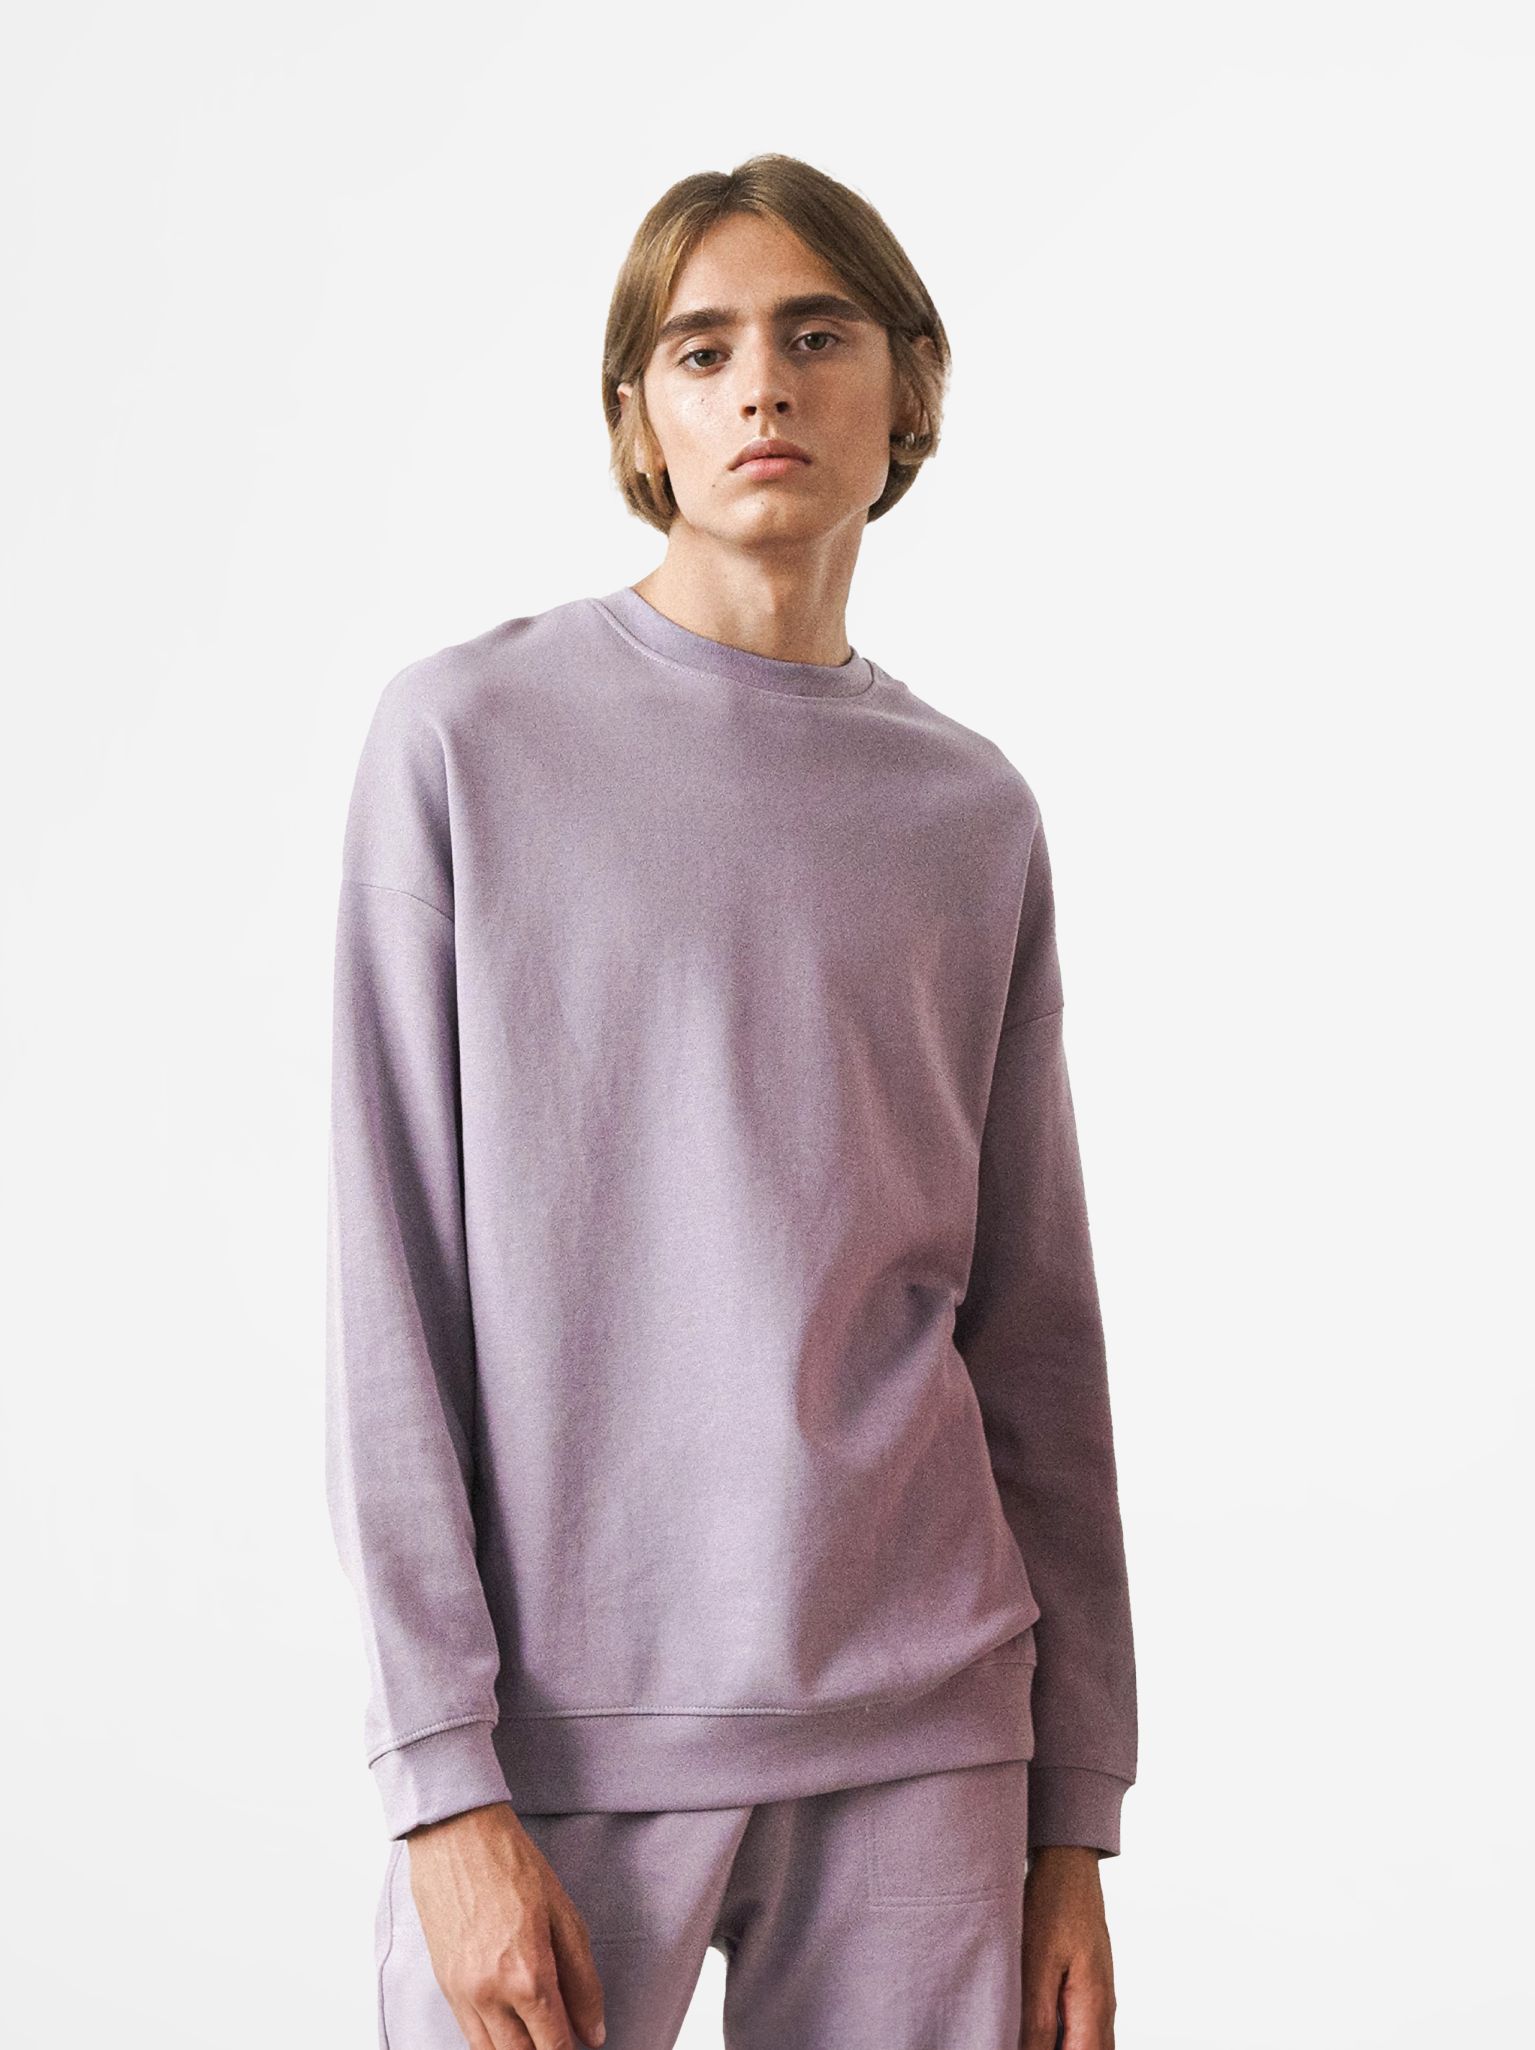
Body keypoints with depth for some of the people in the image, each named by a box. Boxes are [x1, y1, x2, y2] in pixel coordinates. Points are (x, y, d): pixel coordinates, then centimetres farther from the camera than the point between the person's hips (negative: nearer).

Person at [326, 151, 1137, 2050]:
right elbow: (388, 1283, -4)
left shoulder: (974, 814, 8)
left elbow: (1036, 1332, 10)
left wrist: (1074, 1815, 8)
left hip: (918, 1727, 3)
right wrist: (443, 1775, -9)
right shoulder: (471, 734, -2)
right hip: (557, 1716, -2)